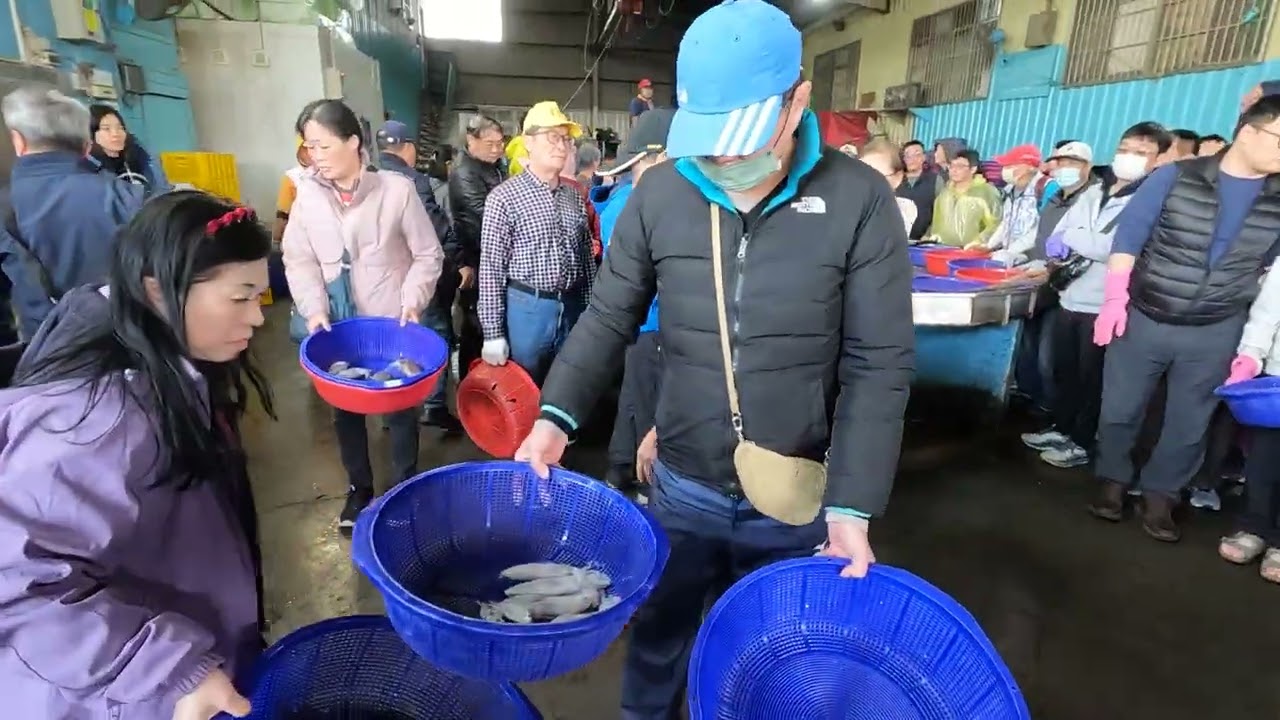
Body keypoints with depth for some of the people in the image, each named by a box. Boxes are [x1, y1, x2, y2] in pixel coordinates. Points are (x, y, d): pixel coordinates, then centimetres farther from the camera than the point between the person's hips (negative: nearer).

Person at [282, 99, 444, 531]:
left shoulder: (397, 189, -11)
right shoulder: (307, 194, -2)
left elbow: (428, 255, -4)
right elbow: (298, 261, 3)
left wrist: (413, 301, -15)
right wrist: (314, 310, -10)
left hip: (393, 323, -3)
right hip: (338, 326, 3)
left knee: (401, 409, 10)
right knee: (345, 411, 15)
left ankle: (405, 488, 31)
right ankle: (359, 488, 36)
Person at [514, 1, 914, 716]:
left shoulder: (860, 201, -11)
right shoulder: (659, 194, -6)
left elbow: (879, 364, -10)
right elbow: (610, 319, 1)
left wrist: (853, 503, -12)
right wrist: (557, 415, -13)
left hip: (795, 500, -1)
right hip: (682, 486, 2)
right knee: (658, 631, 23)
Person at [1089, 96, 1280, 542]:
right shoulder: (1175, 177, -7)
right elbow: (1128, 236, -6)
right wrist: (1115, 299, -14)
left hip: (1215, 334, 3)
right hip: (1143, 319, -2)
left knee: (1188, 425, 12)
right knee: (1119, 409, 8)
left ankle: (1159, 494, 29)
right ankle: (1112, 480, 28)